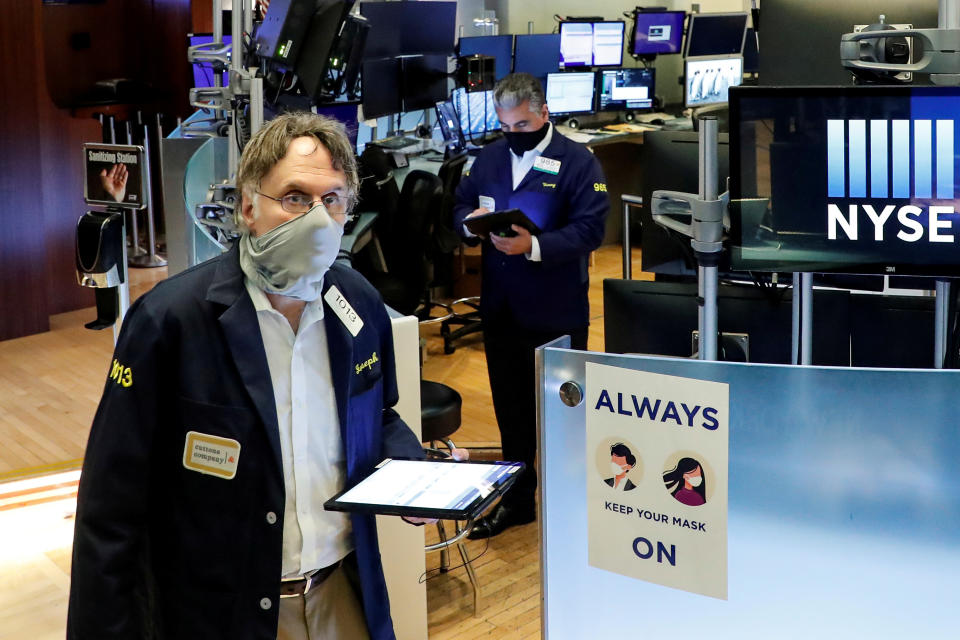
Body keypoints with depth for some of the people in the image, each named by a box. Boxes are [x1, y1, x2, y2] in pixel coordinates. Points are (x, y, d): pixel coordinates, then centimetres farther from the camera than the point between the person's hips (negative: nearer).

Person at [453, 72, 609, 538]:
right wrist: (471, 220, -10)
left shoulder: (577, 162, -8)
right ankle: (516, 499, 30)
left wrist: (535, 246, -29)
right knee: (510, 405, 15)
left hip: (556, 312, -5)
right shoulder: (490, 157, 10)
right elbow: (460, 205, 14)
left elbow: (589, 229, -17)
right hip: (500, 307, 5)